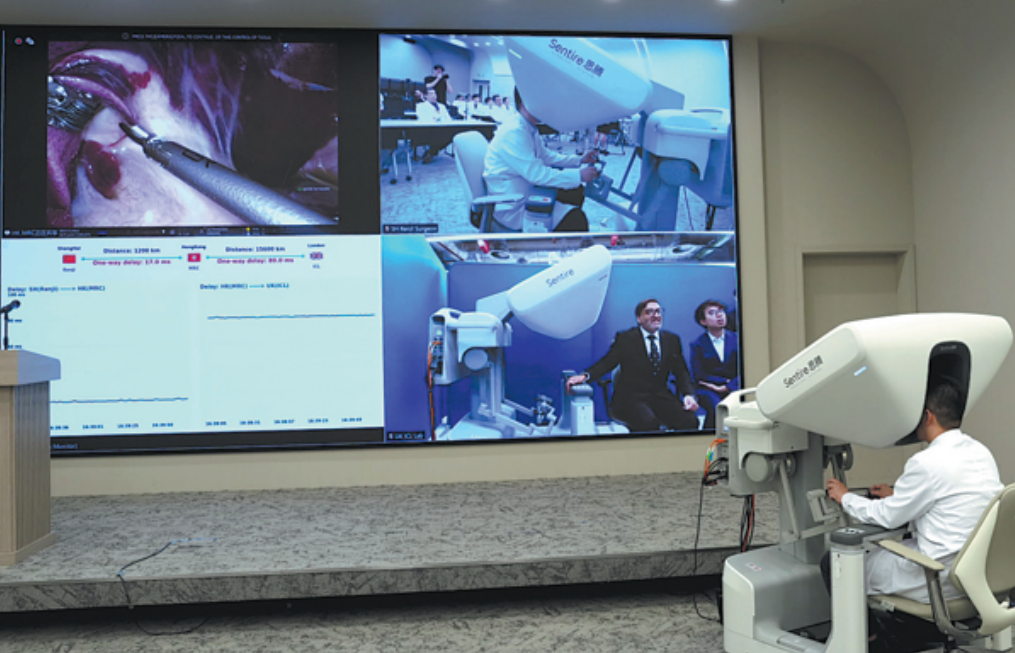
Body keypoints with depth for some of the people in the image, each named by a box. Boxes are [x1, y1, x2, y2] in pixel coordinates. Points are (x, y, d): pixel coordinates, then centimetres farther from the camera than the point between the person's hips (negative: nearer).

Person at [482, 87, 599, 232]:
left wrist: (580, 160, 14)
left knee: (576, 192, 14)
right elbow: (537, 174, -29)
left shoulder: (530, 129, 9)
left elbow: (546, 156, 24)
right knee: (576, 220, -22)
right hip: (510, 208, -11)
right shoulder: (513, 132, -24)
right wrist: (579, 176, -25)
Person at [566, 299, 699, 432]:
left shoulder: (672, 340, 16)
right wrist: (585, 376, -20)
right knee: (648, 422, -36)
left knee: (690, 421, -24)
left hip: (661, 396, 4)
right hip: (631, 397, -4)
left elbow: (681, 371, 13)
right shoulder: (625, 339, 5)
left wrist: (688, 395, -6)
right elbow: (606, 363, 0)